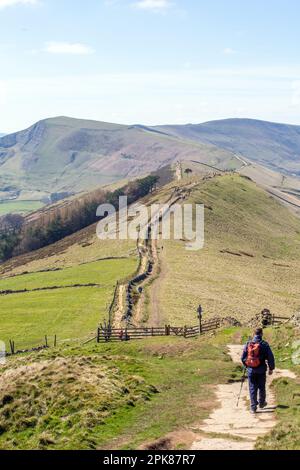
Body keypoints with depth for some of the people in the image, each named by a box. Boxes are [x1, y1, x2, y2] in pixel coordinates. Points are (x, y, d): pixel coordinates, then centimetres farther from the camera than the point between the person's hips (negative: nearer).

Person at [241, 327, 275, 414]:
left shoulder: (248, 344, -2)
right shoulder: (264, 344, -11)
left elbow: (243, 357, 5)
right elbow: (270, 357, -8)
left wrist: (246, 365, 22)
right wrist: (271, 368, 4)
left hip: (251, 370, 2)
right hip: (261, 371, -1)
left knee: (252, 388, 8)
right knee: (262, 387, 17)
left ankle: (253, 407, 6)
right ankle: (261, 403, 33)